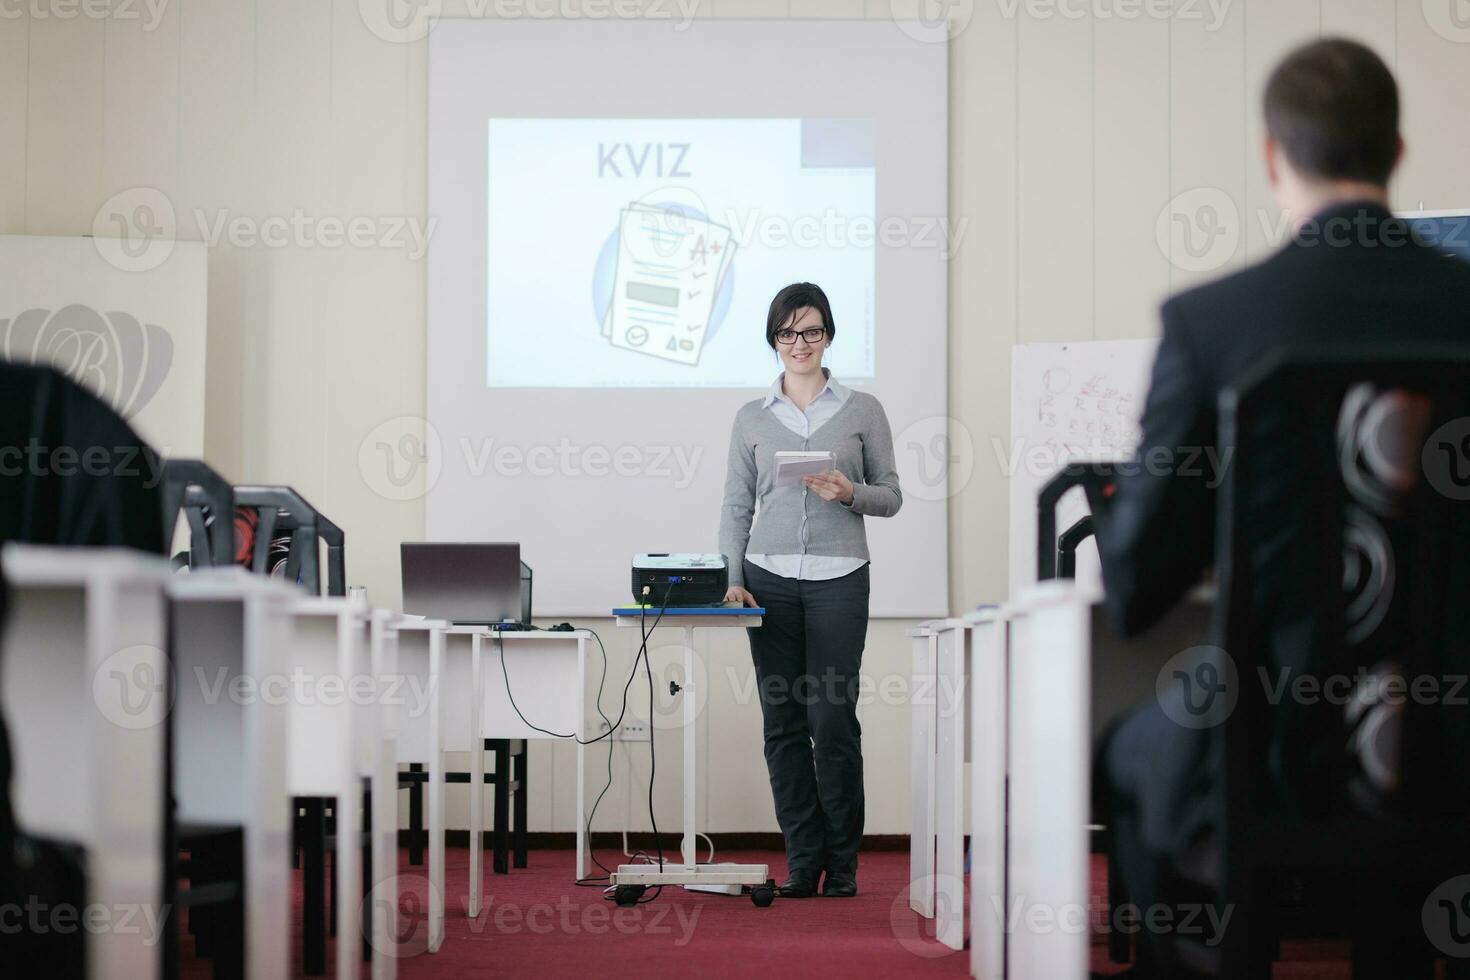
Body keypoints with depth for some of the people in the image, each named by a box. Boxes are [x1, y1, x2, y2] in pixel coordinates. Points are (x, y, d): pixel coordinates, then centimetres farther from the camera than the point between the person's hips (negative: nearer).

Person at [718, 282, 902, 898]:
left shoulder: (862, 410, 7)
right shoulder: (753, 418, 11)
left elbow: (891, 496, 8)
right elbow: (736, 506, 10)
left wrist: (849, 493, -13)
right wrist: (732, 580, -2)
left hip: (838, 579, -2)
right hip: (769, 578, 2)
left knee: (833, 720, -5)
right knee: (782, 723, 1)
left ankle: (841, 863, 6)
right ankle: (802, 861, 8)